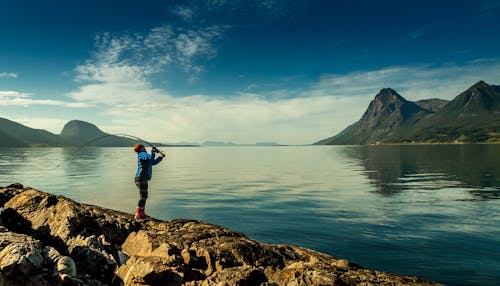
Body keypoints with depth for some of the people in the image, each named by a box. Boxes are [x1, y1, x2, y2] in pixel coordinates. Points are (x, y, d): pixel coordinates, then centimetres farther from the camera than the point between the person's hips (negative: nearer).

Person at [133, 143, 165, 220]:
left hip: (143, 179, 10)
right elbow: (151, 158, -23)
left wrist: (160, 157, 17)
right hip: (141, 178, -10)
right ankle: (138, 215, -7)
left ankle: (142, 214, 24)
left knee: (144, 197, 16)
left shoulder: (144, 156, 21)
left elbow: (153, 162, 28)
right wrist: (153, 151, -6)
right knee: (142, 197, -9)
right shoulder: (142, 154, -7)